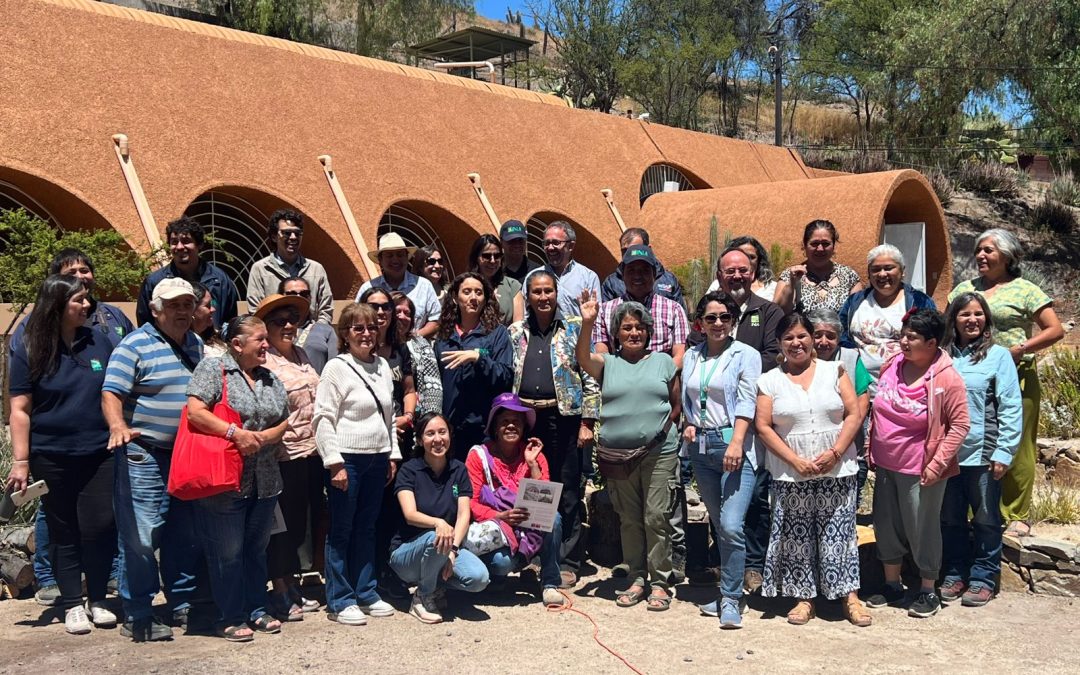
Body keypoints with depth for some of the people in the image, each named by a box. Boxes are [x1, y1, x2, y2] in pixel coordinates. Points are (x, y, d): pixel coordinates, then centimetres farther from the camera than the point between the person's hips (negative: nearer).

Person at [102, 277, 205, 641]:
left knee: (187, 537, 14)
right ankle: (138, 616, 5)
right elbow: (111, 393, -18)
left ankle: (183, 605, 27)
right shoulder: (135, 345, -10)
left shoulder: (196, 345, 12)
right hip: (144, 455, -7)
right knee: (141, 539, -6)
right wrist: (118, 426, -35)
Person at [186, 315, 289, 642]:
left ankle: (257, 610, 29)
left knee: (257, 549, 17)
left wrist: (264, 437, -7)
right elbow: (195, 411, -17)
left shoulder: (271, 379, 13)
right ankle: (231, 619, 16)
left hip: (264, 481, 6)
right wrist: (235, 433, -22)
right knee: (227, 553, 4)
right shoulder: (212, 368, -6)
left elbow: (285, 421, 13)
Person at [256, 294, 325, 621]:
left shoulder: (301, 354, 12)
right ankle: (280, 593, 16)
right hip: (287, 456, -8)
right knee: (287, 524, 2)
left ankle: (292, 585, 28)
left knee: (308, 519, 15)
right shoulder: (264, 362, -12)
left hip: (313, 451, 8)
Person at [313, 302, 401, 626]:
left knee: (367, 528, 14)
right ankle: (340, 601, 10)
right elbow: (323, 418, -11)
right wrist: (335, 463, -15)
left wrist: (392, 454, 14)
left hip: (377, 458, 6)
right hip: (347, 458, -6)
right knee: (341, 531, 2)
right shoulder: (337, 367, -8)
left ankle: (365, 593, 23)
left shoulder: (383, 366, 12)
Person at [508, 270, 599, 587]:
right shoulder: (516, 332, 11)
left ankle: (567, 563, 10)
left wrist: (586, 423, -6)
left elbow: (590, 378, 0)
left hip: (562, 417, -3)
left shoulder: (574, 328, 2)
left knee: (566, 493, 1)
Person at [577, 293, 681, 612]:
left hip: (659, 452, -1)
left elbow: (676, 403, 12)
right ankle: (636, 578, 21)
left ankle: (660, 582, 7)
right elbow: (583, 358, -13)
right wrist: (587, 323, -27)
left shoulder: (663, 361, 9)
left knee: (656, 517, -3)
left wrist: (664, 428, -3)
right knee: (629, 519, 10)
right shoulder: (607, 364, 8)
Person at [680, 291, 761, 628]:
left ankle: (730, 599, -5)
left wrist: (736, 443, -20)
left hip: (733, 444, -5)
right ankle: (729, 590, 23)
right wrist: (689, 424, 2)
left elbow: (746, 402, -10)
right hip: (701, 446, 5)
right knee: (719, 525, 12)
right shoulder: (691, 357, 14)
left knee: (731, 525, -14)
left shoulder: (745, 355, -1)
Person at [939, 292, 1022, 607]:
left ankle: (983, 578, 19)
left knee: (986, 519, 7)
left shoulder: (998, 355, -3)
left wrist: (1003, 452, -12)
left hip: (982, 453, -3)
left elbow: (1011, 408, -7)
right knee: (951, 518, 13)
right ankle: (955, 574, 26)